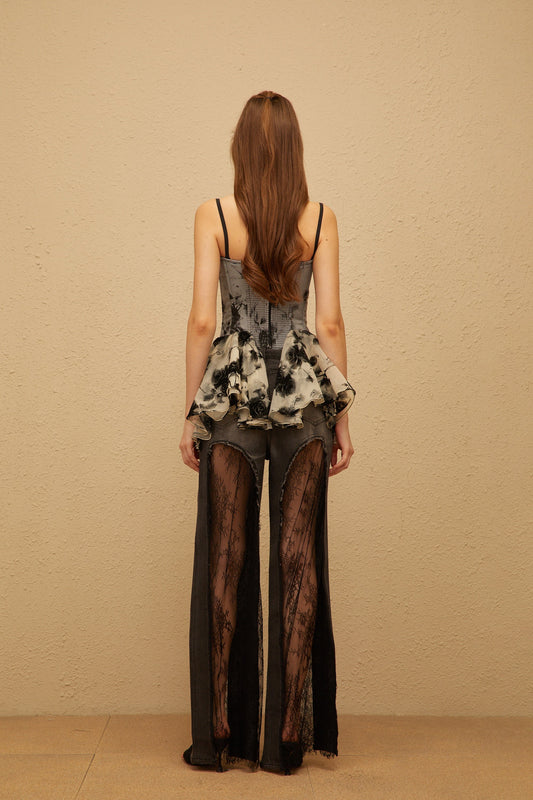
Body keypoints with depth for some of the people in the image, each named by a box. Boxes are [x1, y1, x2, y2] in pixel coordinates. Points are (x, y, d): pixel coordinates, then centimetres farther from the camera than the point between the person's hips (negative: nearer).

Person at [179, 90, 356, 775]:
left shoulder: (213, 216, -1)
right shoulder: (321, 219, 2)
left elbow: (202, 320, -5)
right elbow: (330, 321, -1)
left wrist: (191, 412, 2)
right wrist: (341, 416, 6)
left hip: (231, 393, -1)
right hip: (304, 393, 1)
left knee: (226, 559, 6)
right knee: (298, 558, 6)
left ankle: (220, 732, 14)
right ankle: (289, 733, 13)